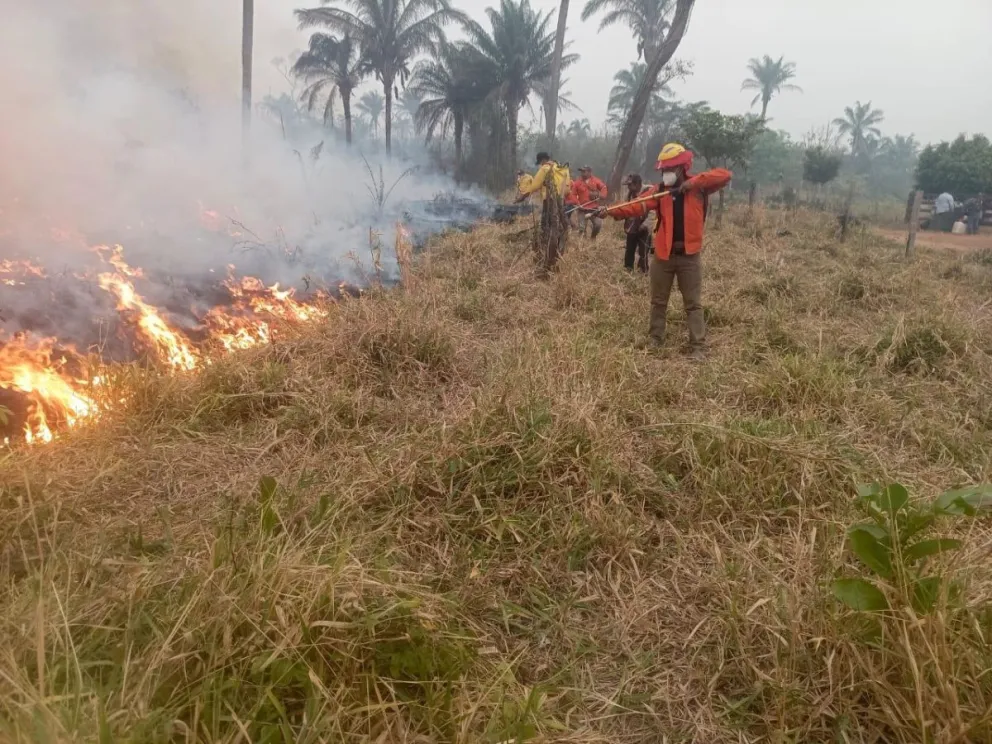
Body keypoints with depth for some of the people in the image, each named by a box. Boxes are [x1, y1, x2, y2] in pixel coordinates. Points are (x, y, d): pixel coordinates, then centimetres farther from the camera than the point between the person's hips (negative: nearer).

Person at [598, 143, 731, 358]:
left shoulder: (698, 187, -2)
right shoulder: (660, 190, 2)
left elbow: (725, 175, -13)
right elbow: (637, 206, -10)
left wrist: (694, 181, -19)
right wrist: (611, 211, -26)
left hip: (689, 255, -2)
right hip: (663, 254, 3)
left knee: (693, 304, 3)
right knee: (658, 302, 13)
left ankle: (698, 347, 7)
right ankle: (654, 339, 26)